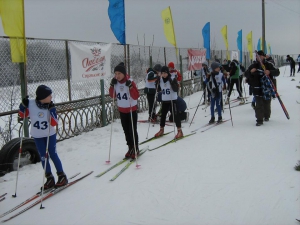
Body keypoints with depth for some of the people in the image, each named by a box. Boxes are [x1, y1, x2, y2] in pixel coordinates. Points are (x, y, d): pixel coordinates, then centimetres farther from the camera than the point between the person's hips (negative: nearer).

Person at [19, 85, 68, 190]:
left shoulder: (50, 106, -15)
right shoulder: (31, 104, -17)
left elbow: (54, 123, -20)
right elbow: (22, 115, -3)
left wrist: (52, 110, -28)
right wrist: (23, 105, -19)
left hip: (50, 134, -1)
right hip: (37, 136, 1)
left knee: (53, 155, 2)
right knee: (43, 157, 7)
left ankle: (62, 176, 16)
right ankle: (50, 179, 18)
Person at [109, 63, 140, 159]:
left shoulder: (130, 82, -16)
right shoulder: (115, 83, -2)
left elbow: (136, 96, -20)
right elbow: (112, 96, 5)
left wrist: (130, 87, -31)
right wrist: (112, 85, -9)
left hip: (132, 110, -5)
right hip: (122, 110, 5)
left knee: (132, 130, -2)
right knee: (126, 130, 11)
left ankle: (135, 150, 11)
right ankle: (130, 148, 23)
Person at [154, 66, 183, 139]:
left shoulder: (173, 79, -10)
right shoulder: (160, 79, 4)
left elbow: (176, 89, -18)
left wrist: (171, 82, -28)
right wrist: (157, 83, -5)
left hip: (172, 100, -5)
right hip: (164, 100, 5)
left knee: (175, 115, -7)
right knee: (163, 115, 11)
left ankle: (179, 131, -1)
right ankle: (161, 130, 25)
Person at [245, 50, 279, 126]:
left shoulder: (268, 65, 2)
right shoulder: (253, 65, 4)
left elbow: (277, 72, -4)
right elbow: (246, 74, 2)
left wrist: (270, 72, -24)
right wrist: (250, 71, -20)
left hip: (267, 87, 1)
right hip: (257, 88, -1)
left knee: (267, 103, 11)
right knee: (259, 104, -8)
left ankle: (266, 116, 34)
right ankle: (259, 120, -5)